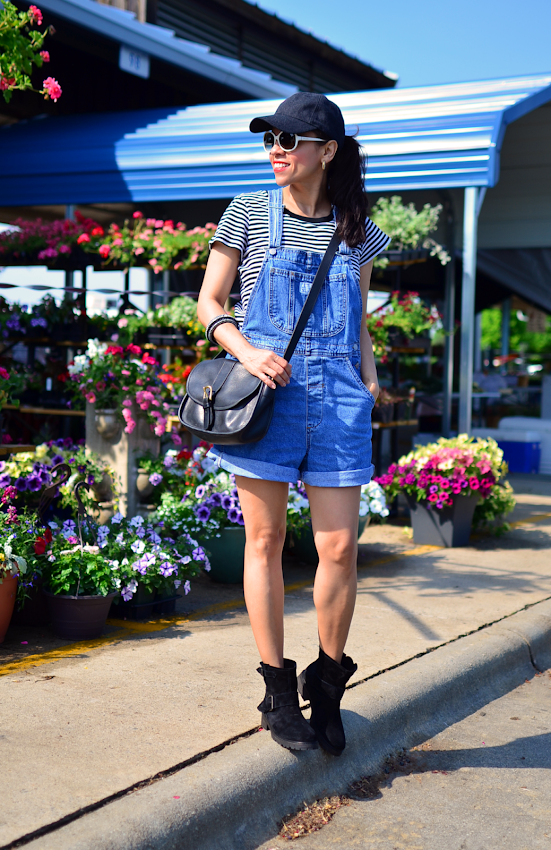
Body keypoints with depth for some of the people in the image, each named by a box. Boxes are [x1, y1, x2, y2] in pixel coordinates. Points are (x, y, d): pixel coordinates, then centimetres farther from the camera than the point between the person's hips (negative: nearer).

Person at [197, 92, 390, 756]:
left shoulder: (357, 232, 11)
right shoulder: (249, 214, 5)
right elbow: (208, 303, 6)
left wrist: (368, 376, 6)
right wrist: (245, 351, -11)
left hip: (337, 397, 2)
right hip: (265, 392, -1)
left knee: (340, 546, -2)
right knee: (265, 541, 3)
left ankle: (327, 685, 19)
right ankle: (278, 689, 17)